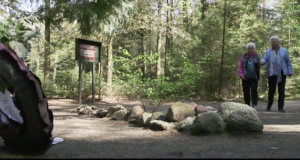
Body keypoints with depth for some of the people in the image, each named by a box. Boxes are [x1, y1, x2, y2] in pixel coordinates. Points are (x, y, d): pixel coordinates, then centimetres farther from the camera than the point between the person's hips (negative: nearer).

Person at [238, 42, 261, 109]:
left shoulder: (256, 57, 7)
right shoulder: (244, 57, 4)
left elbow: (259, 67, 9)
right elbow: (240, 66, 2)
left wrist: (258, 76, 1)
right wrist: (241, 75, -10)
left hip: (254, 77, 0)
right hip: (245, 78, 1)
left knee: (254, 91, -9)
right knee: (246, 92, 5)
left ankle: (254, 105, -10)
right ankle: (247, 105, 13)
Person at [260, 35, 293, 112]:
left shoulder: (284, 51, 10)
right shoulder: (268, 52, 10)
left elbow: (288, 62, 9)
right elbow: (264, 59, -5)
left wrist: (290, 72, 2)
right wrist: (262, 62, -29)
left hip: (282, 74, 0)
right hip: (272, 74, 0)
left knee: (281, 91, 1)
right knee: (271, 90, 2)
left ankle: (280, 107, 6)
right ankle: (269, 106, 15)